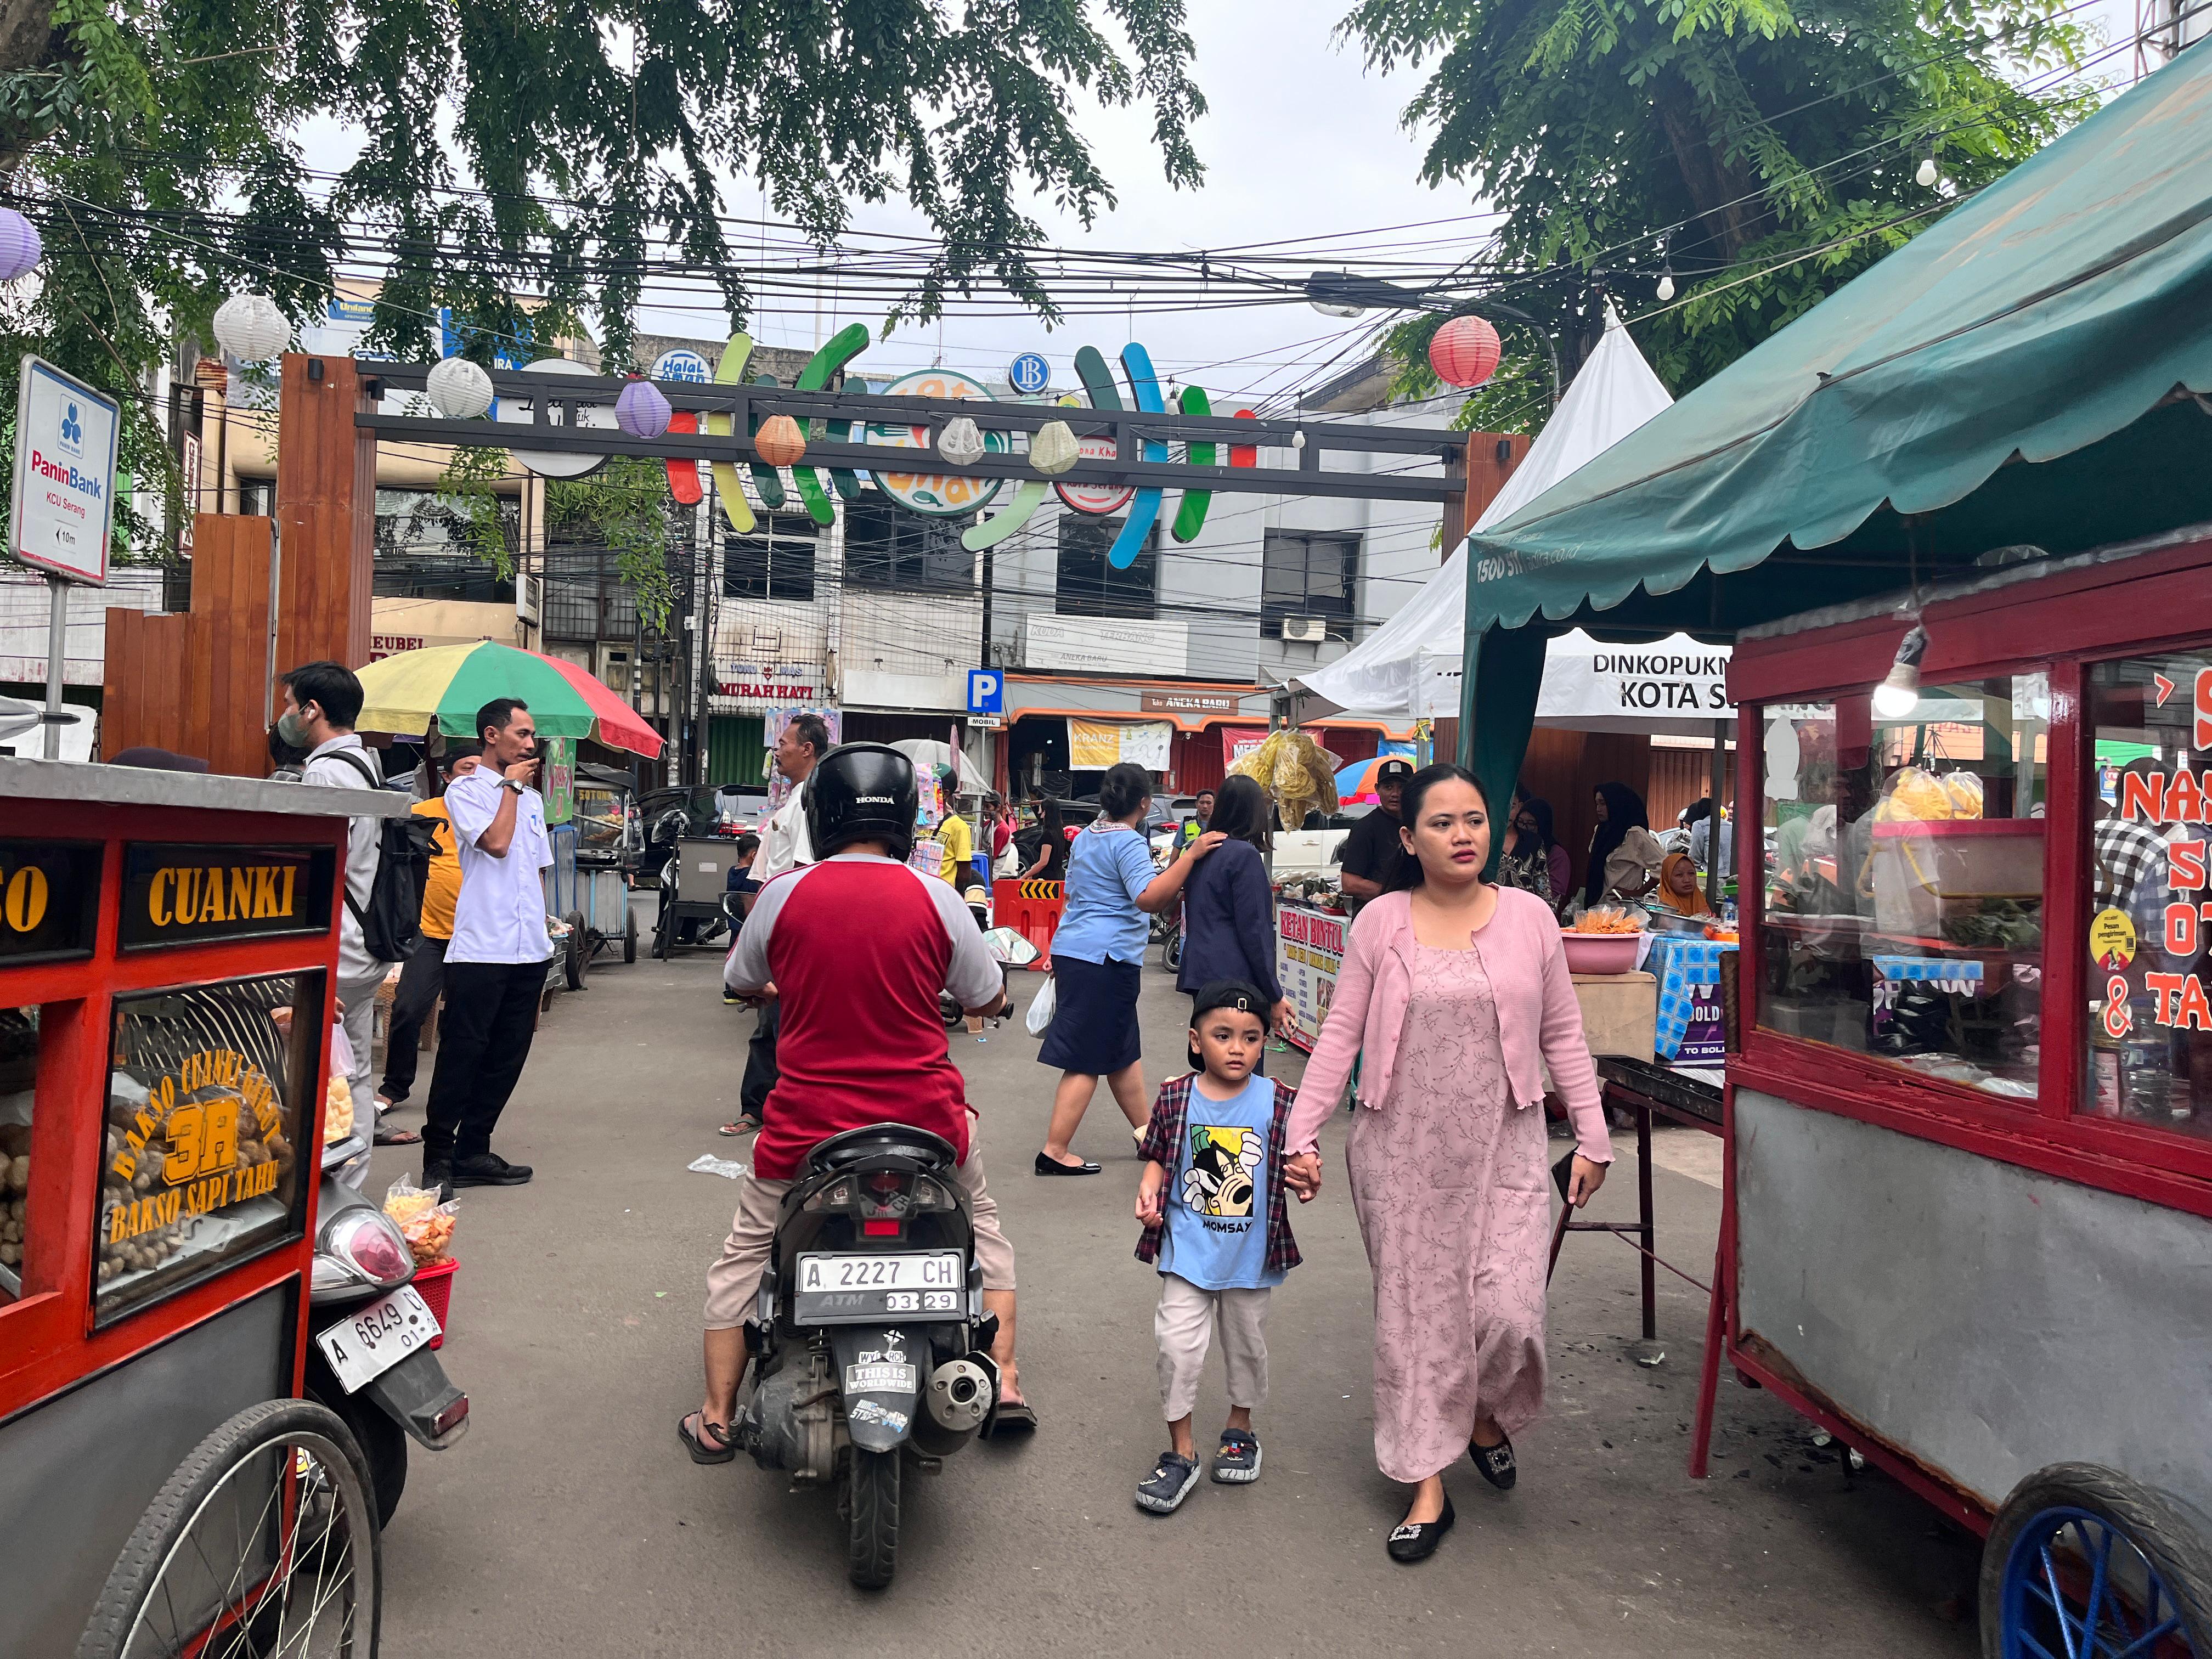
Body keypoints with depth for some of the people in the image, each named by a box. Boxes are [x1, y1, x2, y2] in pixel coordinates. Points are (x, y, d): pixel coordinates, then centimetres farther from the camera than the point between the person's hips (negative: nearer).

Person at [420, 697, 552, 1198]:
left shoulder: (531, 798, 18)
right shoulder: (465, 790, -1)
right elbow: (496, 842, -17)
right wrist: (510, 786, -4)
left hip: (529, 949, 7)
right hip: (480, 946, -7)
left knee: (506, 1057, 9)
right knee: (461, 1056, -3)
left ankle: (472, 1152, 18)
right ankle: (438, 1159, 6)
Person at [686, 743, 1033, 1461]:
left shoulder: (782, 895, -5)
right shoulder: (934, 898, -7)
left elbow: (741, 983, 13)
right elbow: (988, 1000, 4)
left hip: (808, 1122, 0)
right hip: (925, 1119, 0)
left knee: (744, 1255, 22)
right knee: (983, 1222, 27)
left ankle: (715, 1419, 29)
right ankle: (1005, 1385, 25)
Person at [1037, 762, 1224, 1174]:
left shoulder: (1085, 837, 15)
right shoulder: (1129, 842, -13)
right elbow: (1149, 898, -27)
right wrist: (1191, 854, -26)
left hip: (1071, 949, 10)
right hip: (1105, 958, -10)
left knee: (1123, 1051, 17)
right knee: (1088, 1059, -4)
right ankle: (1055, 1152, -2)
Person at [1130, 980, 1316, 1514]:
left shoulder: (1277, 1103, -6)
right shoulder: (1176, 1099, -6)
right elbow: (1157, 1157, 2)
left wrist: (1304, 1180, -22)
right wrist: (1148, 1190, -16)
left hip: (1251, 1254, 1)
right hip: (1188, 1249, -1)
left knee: (1247, 1343, 17)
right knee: (1177, 1345, -5)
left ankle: (1240, 1427, 43)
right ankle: (1181, 1450, 13)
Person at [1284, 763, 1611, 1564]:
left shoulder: (1529, 917, 1)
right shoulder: (1380, 923, -1)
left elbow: (1563, 1038, 7)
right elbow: (1340, 1037, 0)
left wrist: (1593, 1137, 4)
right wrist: (1302, 1135, -4)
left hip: (1503, 1149, 0)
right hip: (1403, 1151, 0)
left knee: (1507, 1310, -5)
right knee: (1414, 1313, 6)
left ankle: (1489, 1415, 30)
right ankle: (1428, 1486, 21)